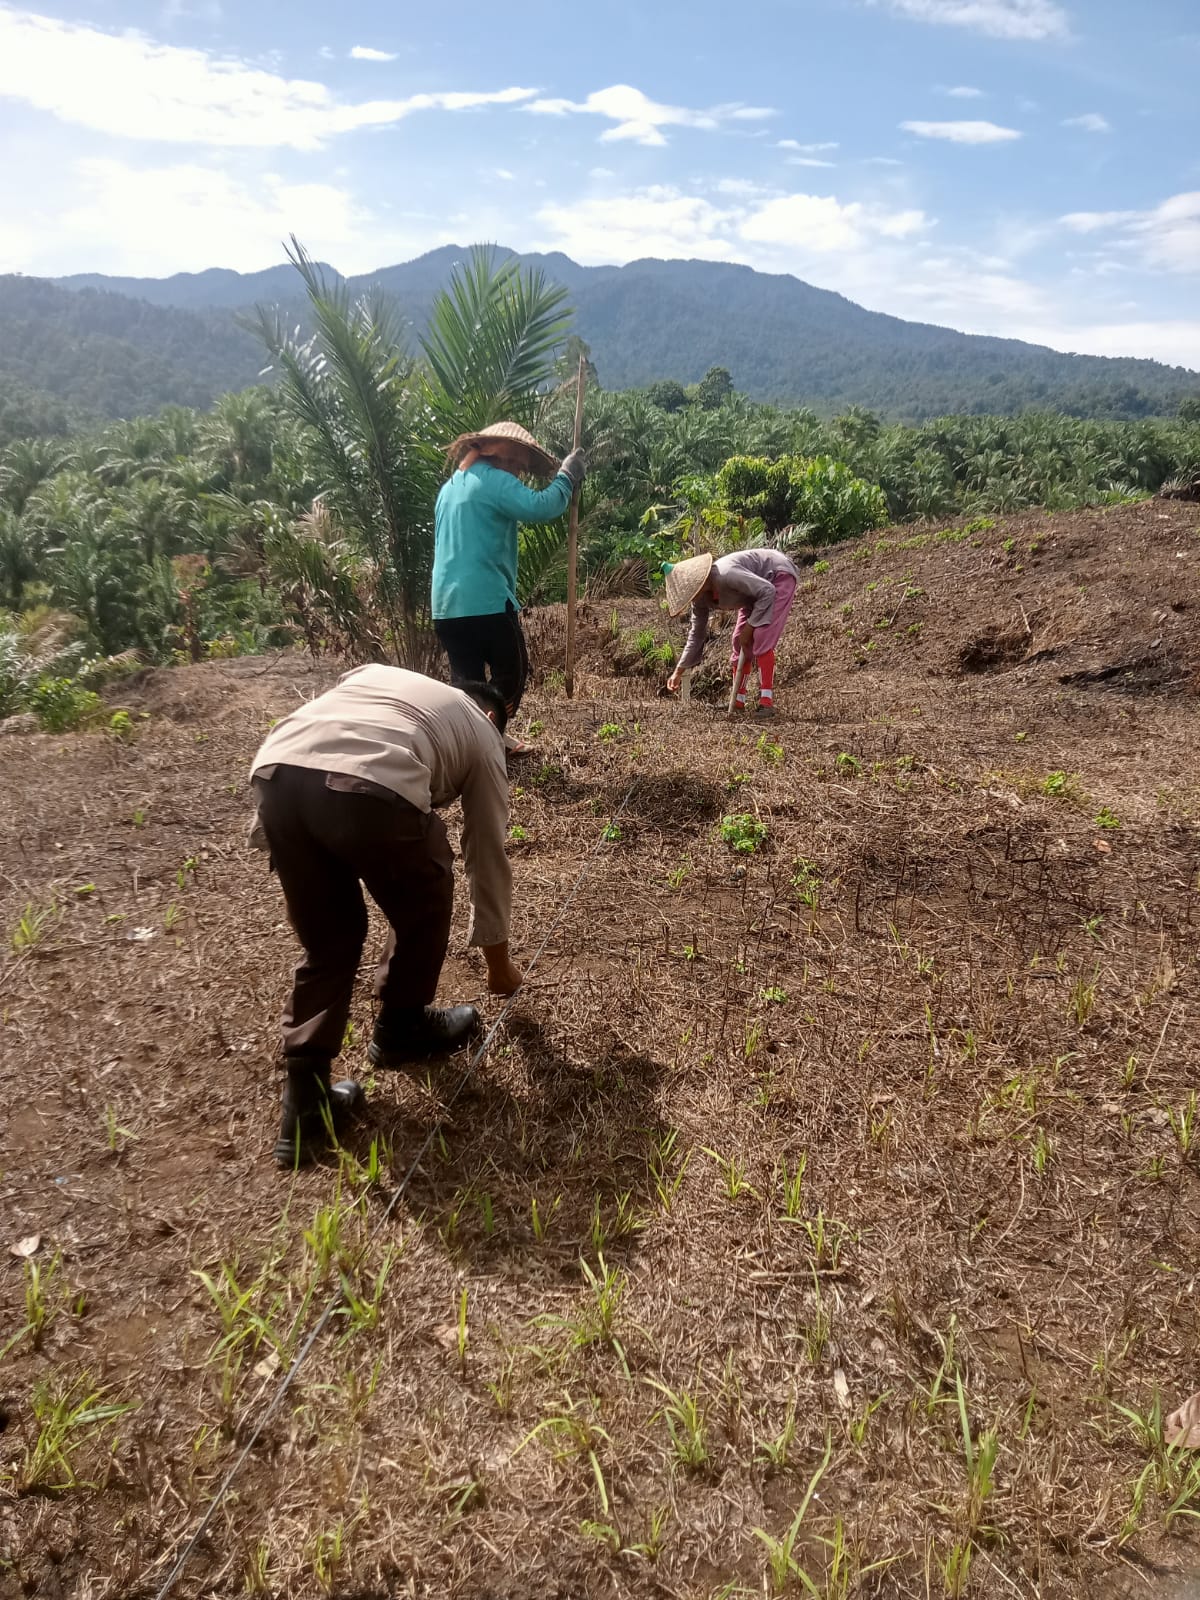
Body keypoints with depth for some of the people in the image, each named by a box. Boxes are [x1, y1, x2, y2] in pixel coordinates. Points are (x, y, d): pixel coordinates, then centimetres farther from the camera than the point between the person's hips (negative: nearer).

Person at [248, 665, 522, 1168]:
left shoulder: (377, 673, 40)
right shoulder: (482, 735, 29)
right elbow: (488, 857, 33)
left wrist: (274, 824, 28)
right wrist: (498, 963, 44)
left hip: (275, 775, 5)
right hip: (371, 790, -5)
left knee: (327, 941, 22)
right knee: (422, 909, 27)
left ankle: (305, 1103, 21)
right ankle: (402, 1027, 42)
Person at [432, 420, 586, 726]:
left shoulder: (451, 486, 22)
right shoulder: (494, 480, -7)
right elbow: (539, 507, -22)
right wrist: (568, 475, -7)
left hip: (448, 604, 8)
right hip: (486, 602, -8)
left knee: (466, 683, 10)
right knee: (511, 675, 4)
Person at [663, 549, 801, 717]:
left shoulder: (726, 575, -37)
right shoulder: (700, 599, -11)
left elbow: (768, 591, -32)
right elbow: (697, 634, 2)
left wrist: (749, 627, -26)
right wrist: (679, 672, 1)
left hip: (780, 576, -8)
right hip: (757, 589, 9)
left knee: (761, 639, -21)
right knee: (740, 641, 4)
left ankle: (766, 703, -20)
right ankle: (738, 702, 11)